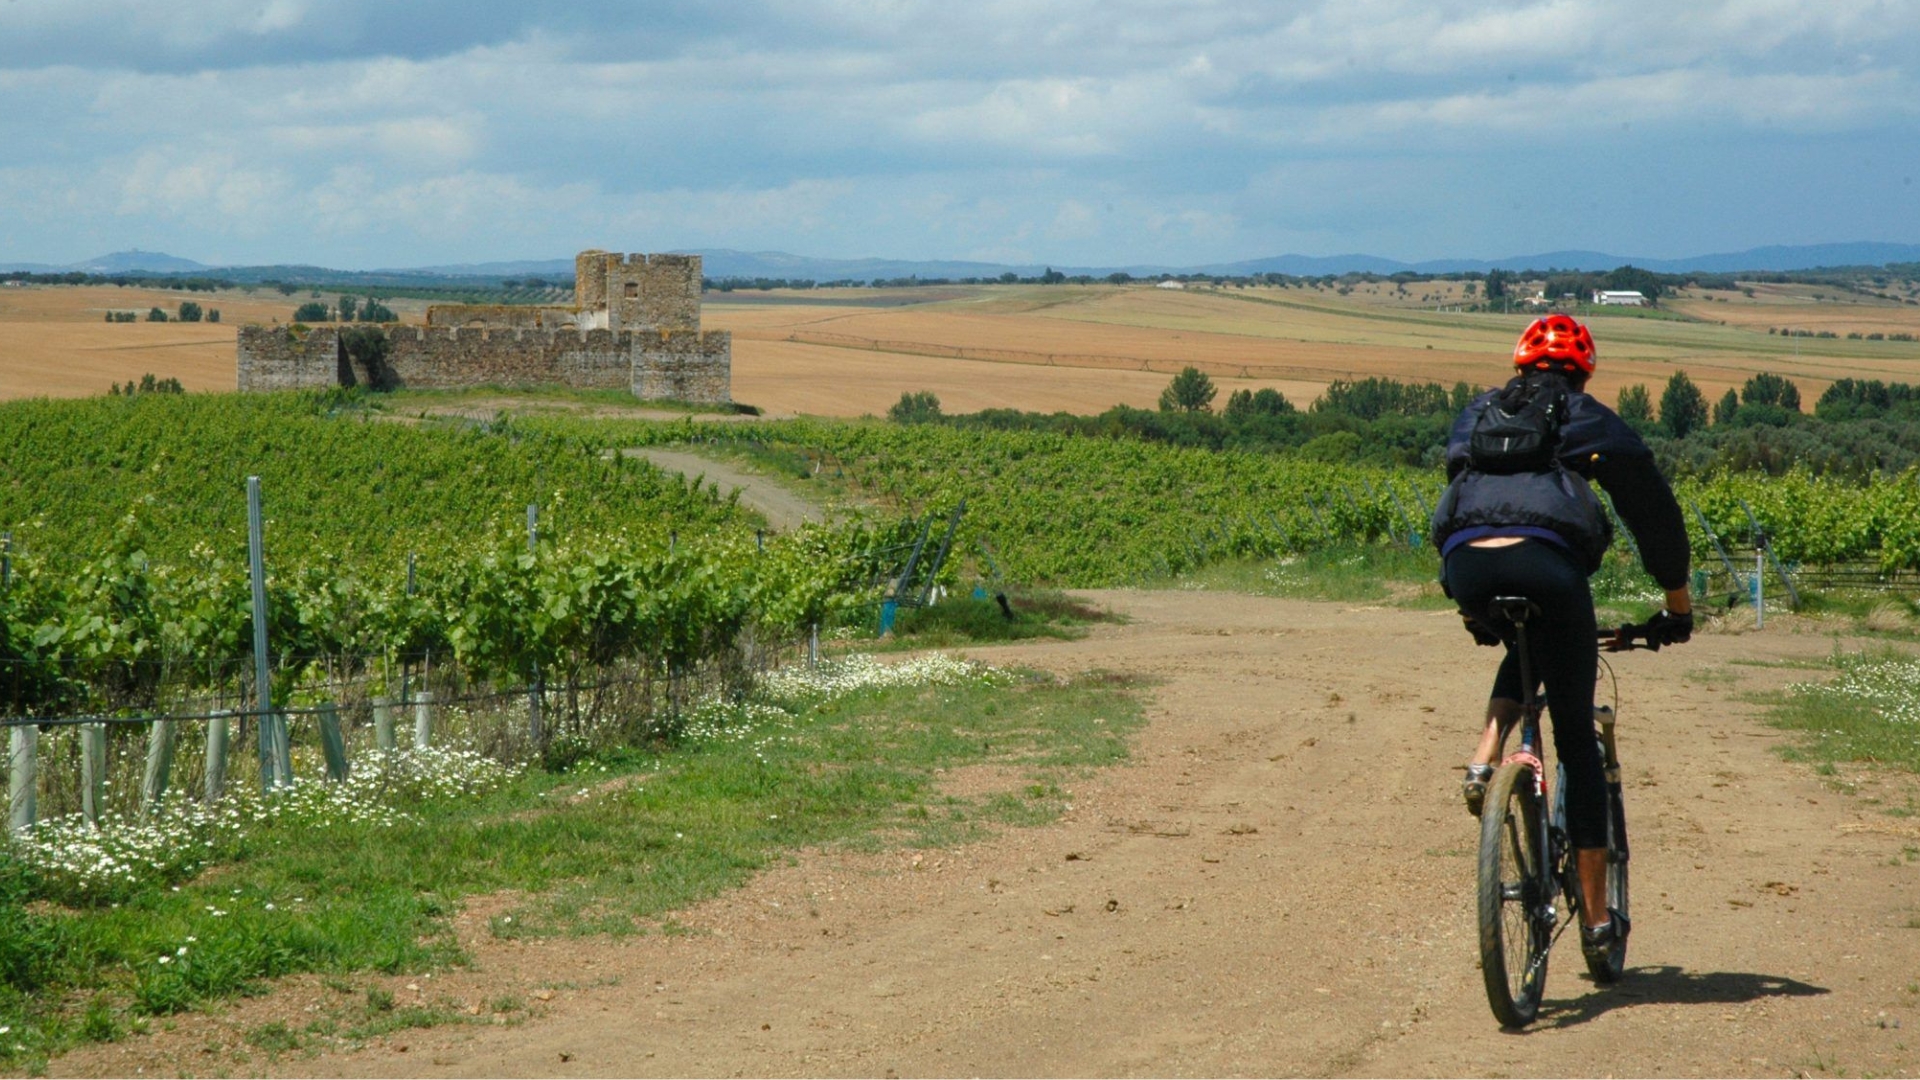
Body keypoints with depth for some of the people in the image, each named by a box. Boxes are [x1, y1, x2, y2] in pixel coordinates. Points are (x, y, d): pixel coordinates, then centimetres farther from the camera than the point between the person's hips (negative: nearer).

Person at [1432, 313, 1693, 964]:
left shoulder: (1475, 416, 31)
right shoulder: (1590, 420, 21)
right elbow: (1651, 506, 21)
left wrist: (1476, 611, 50)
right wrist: (1678, 602, 31)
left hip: (1465, 562, 3)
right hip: (1546, 564, -3)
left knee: (1524, 654, 37)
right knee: (1577, 740, 9)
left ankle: (1485, 758, 8)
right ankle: (1597, 916, 10)